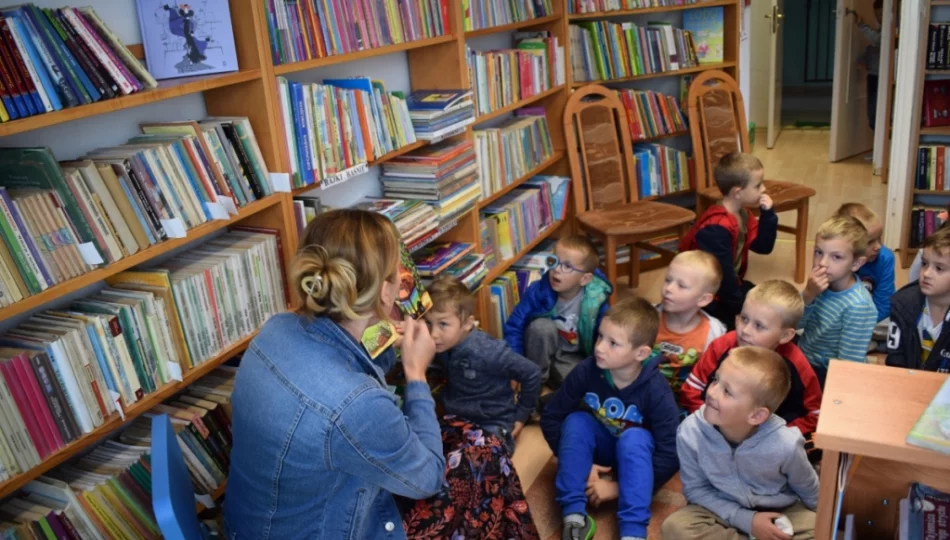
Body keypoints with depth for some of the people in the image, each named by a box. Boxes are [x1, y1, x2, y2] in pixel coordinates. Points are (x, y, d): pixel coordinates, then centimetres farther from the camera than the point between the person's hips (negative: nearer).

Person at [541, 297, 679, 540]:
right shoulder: (586, 371, -24)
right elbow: (550, 417, -14)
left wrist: (619, 487, -28)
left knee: (634, 438, -34)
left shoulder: (656, 390, -29)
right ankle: (575, 515, -27)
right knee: (576, 421, -28)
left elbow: (671, 454, -28)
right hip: (598, 445, 2)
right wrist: (577, 462, -19)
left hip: (635, 451, -2)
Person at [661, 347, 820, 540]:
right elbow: (695, 489, -12)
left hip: (779, 511, 0)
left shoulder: (785, 445, -28)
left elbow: (809, 492, -5)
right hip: (724, 510, 1)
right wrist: (746, 520, -19)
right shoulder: (691, 433, -27)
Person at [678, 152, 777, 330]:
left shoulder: (742, 215, 2)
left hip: (729, 284, 10)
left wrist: (767, 214, -10)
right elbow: (722, 273, -26)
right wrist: (740, 305, -14)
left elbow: (763, 247, 3)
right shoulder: (717, 228, -30)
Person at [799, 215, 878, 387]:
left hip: (826, 374, -5)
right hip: (803, 359, 6)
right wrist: (808, 294, -22)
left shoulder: (858, 306, -24)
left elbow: (847, 366, -20)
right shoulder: (821, 284, -8)